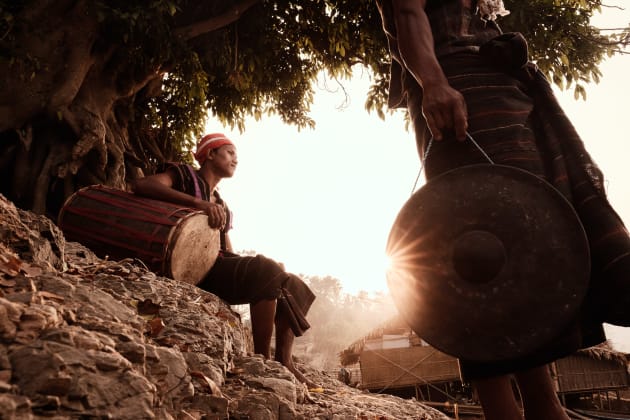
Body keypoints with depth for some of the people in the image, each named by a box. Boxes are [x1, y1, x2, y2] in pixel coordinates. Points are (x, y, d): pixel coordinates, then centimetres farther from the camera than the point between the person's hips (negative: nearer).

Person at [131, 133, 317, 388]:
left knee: (291, 285, -4)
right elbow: (142, 185, -15)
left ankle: (284, 363, -11)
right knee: (267, 272, -28)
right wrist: (198, 203, -29)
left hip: (221, 264, 8)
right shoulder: (184, 176, 5)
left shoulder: (221, 206, 26)